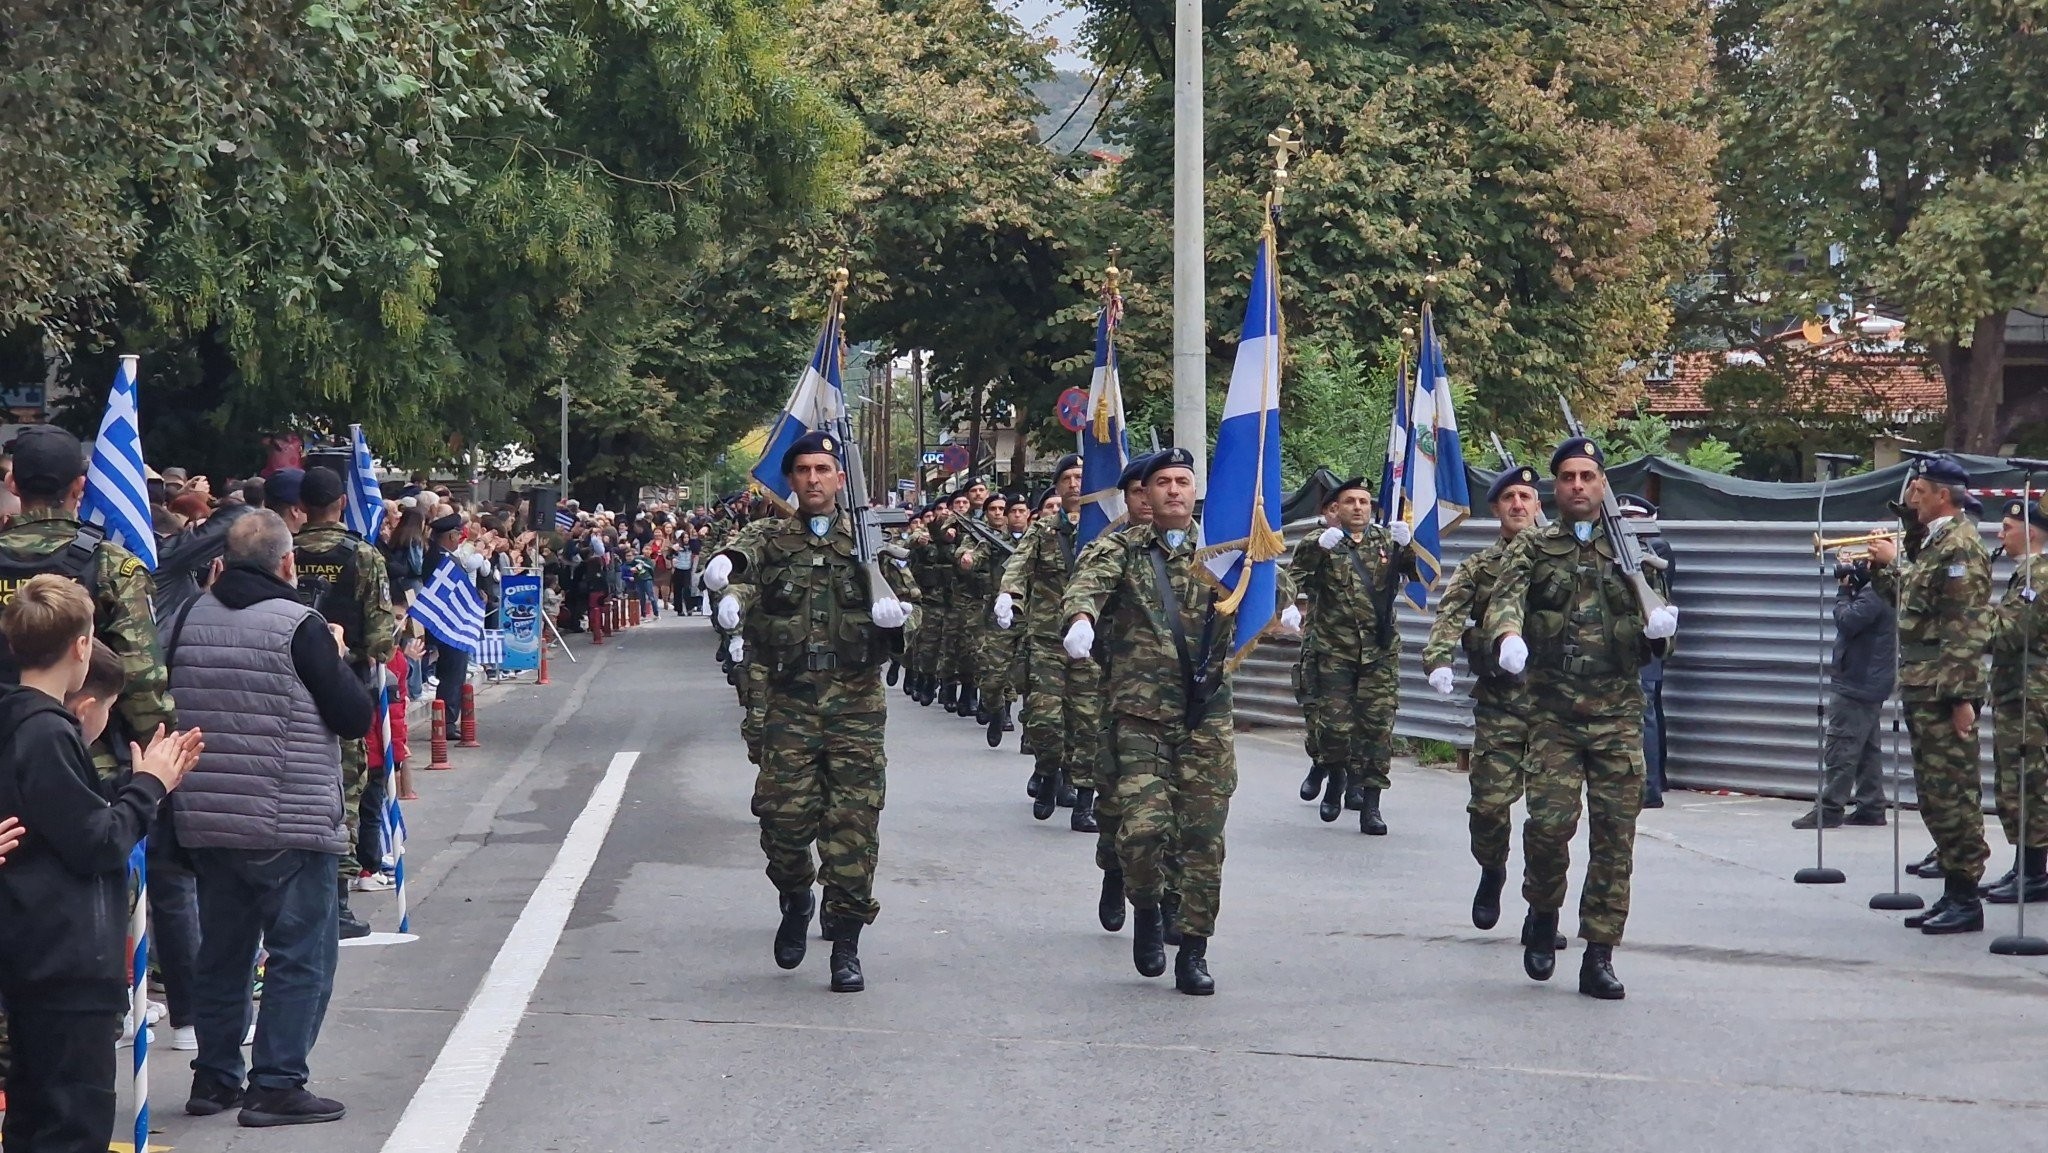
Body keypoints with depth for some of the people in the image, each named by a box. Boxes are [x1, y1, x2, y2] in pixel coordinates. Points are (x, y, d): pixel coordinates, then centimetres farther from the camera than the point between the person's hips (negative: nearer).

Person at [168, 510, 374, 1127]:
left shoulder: (191, 619, 4)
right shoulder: (301, 626, -13)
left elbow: (172, 704, 16)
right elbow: (354, 717, -10)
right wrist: (337, 657, 6)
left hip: (205, 821, 6)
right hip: (289, 826, -6)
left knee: (221, 952, 17)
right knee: (301, 957, 2)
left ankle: (214, 1078, 24)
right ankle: (276, 1086, -1)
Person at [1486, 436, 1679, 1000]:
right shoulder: (1532, 549, 8)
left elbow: (1650, 645, 11)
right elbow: (1505, 599, -9)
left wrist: (1657, 631, -14)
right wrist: (1506, 637, -32)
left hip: (1620, 715, 1)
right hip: (1553, 714, -1)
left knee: (1615, 835, -1)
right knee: (1549, 821, -14)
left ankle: (1599, 957, 7)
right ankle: (1543, 912, 15)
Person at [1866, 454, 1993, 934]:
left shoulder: (1961, 545, -13)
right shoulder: (1936, 544, 18)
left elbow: (1968, 628, -19)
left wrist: (1962, 695, -23)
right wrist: (1885, 565, 25)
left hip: (1945, 692, -10)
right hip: (1923, 690, 10)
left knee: (1953, 793, -7)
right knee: (1935, 793, 13)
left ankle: (1966, 899, -3)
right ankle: (1953, 893, 19)